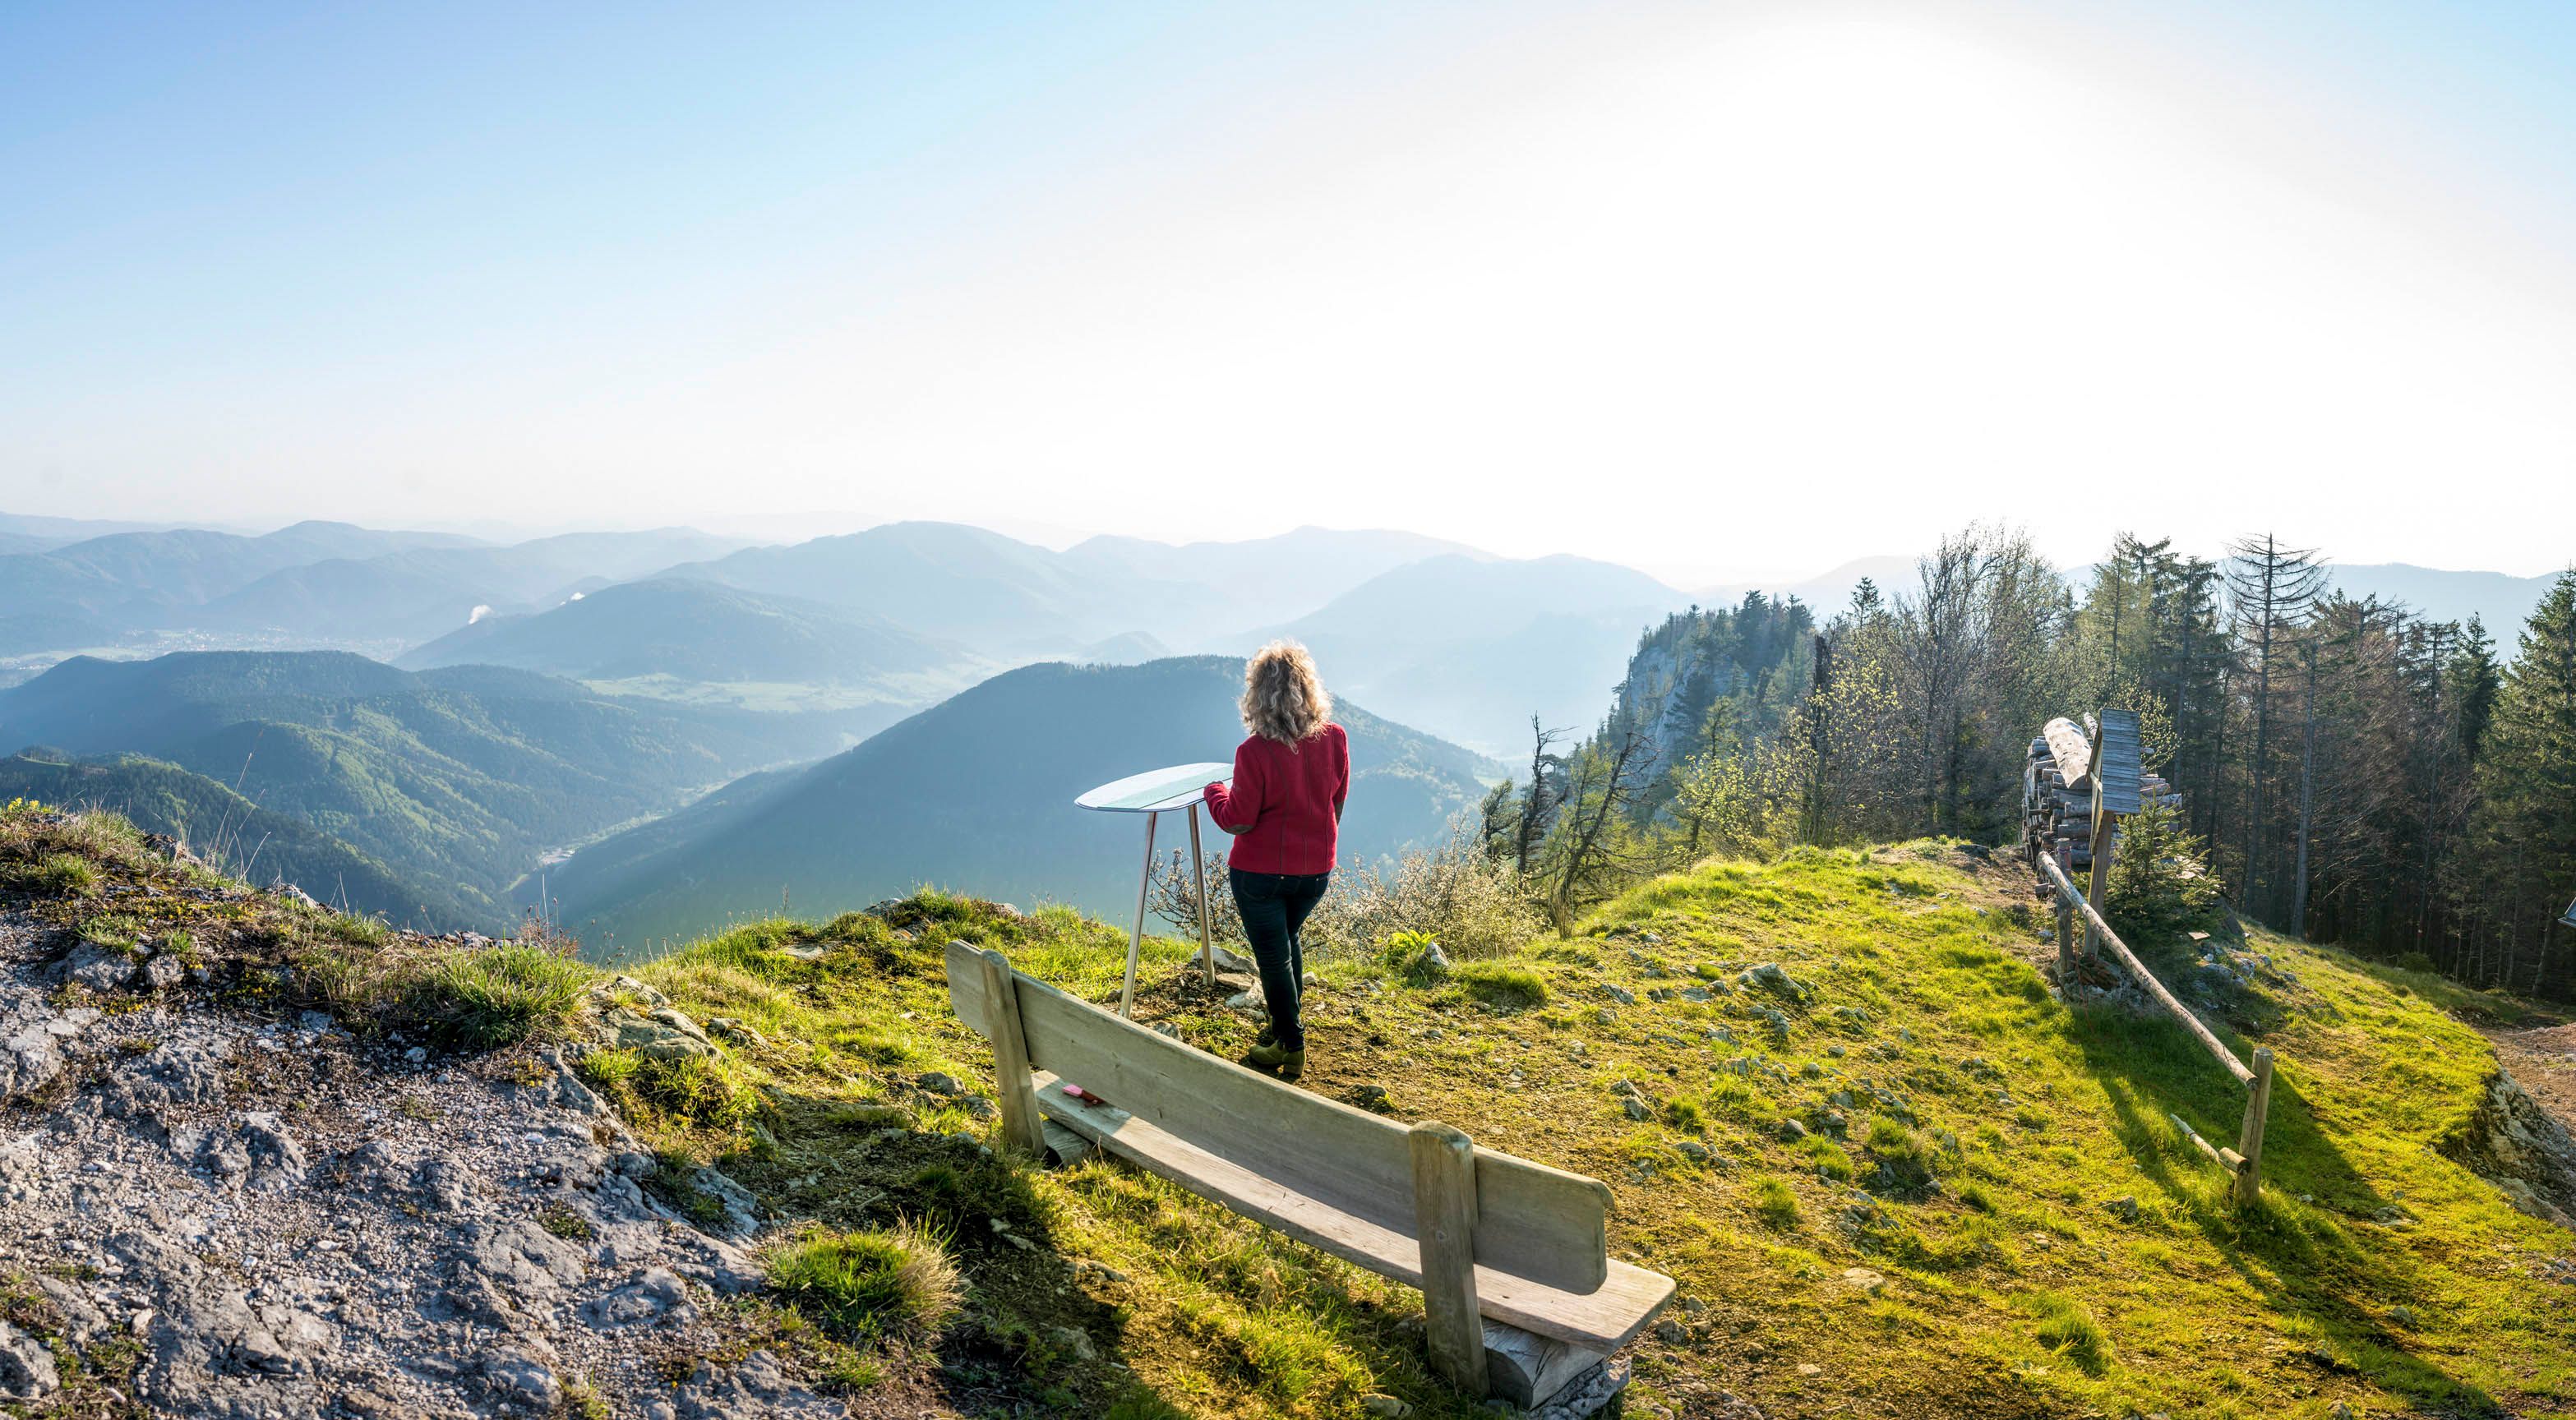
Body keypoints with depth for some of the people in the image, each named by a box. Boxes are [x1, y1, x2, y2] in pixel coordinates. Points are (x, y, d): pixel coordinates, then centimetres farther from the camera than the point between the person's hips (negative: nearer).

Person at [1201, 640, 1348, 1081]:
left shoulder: (1255, 751, -24)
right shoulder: (1335, 739, -10)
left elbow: (1238, 821, -17)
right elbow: (1337, 803, 4)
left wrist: (1214, 792, 2)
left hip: (1261, 871, -5)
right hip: (1316, 868, 5)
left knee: (1272, 954, 12)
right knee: (1287, 939, 26)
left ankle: (1290, 1047, 23)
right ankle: (1285, 1025, 38)